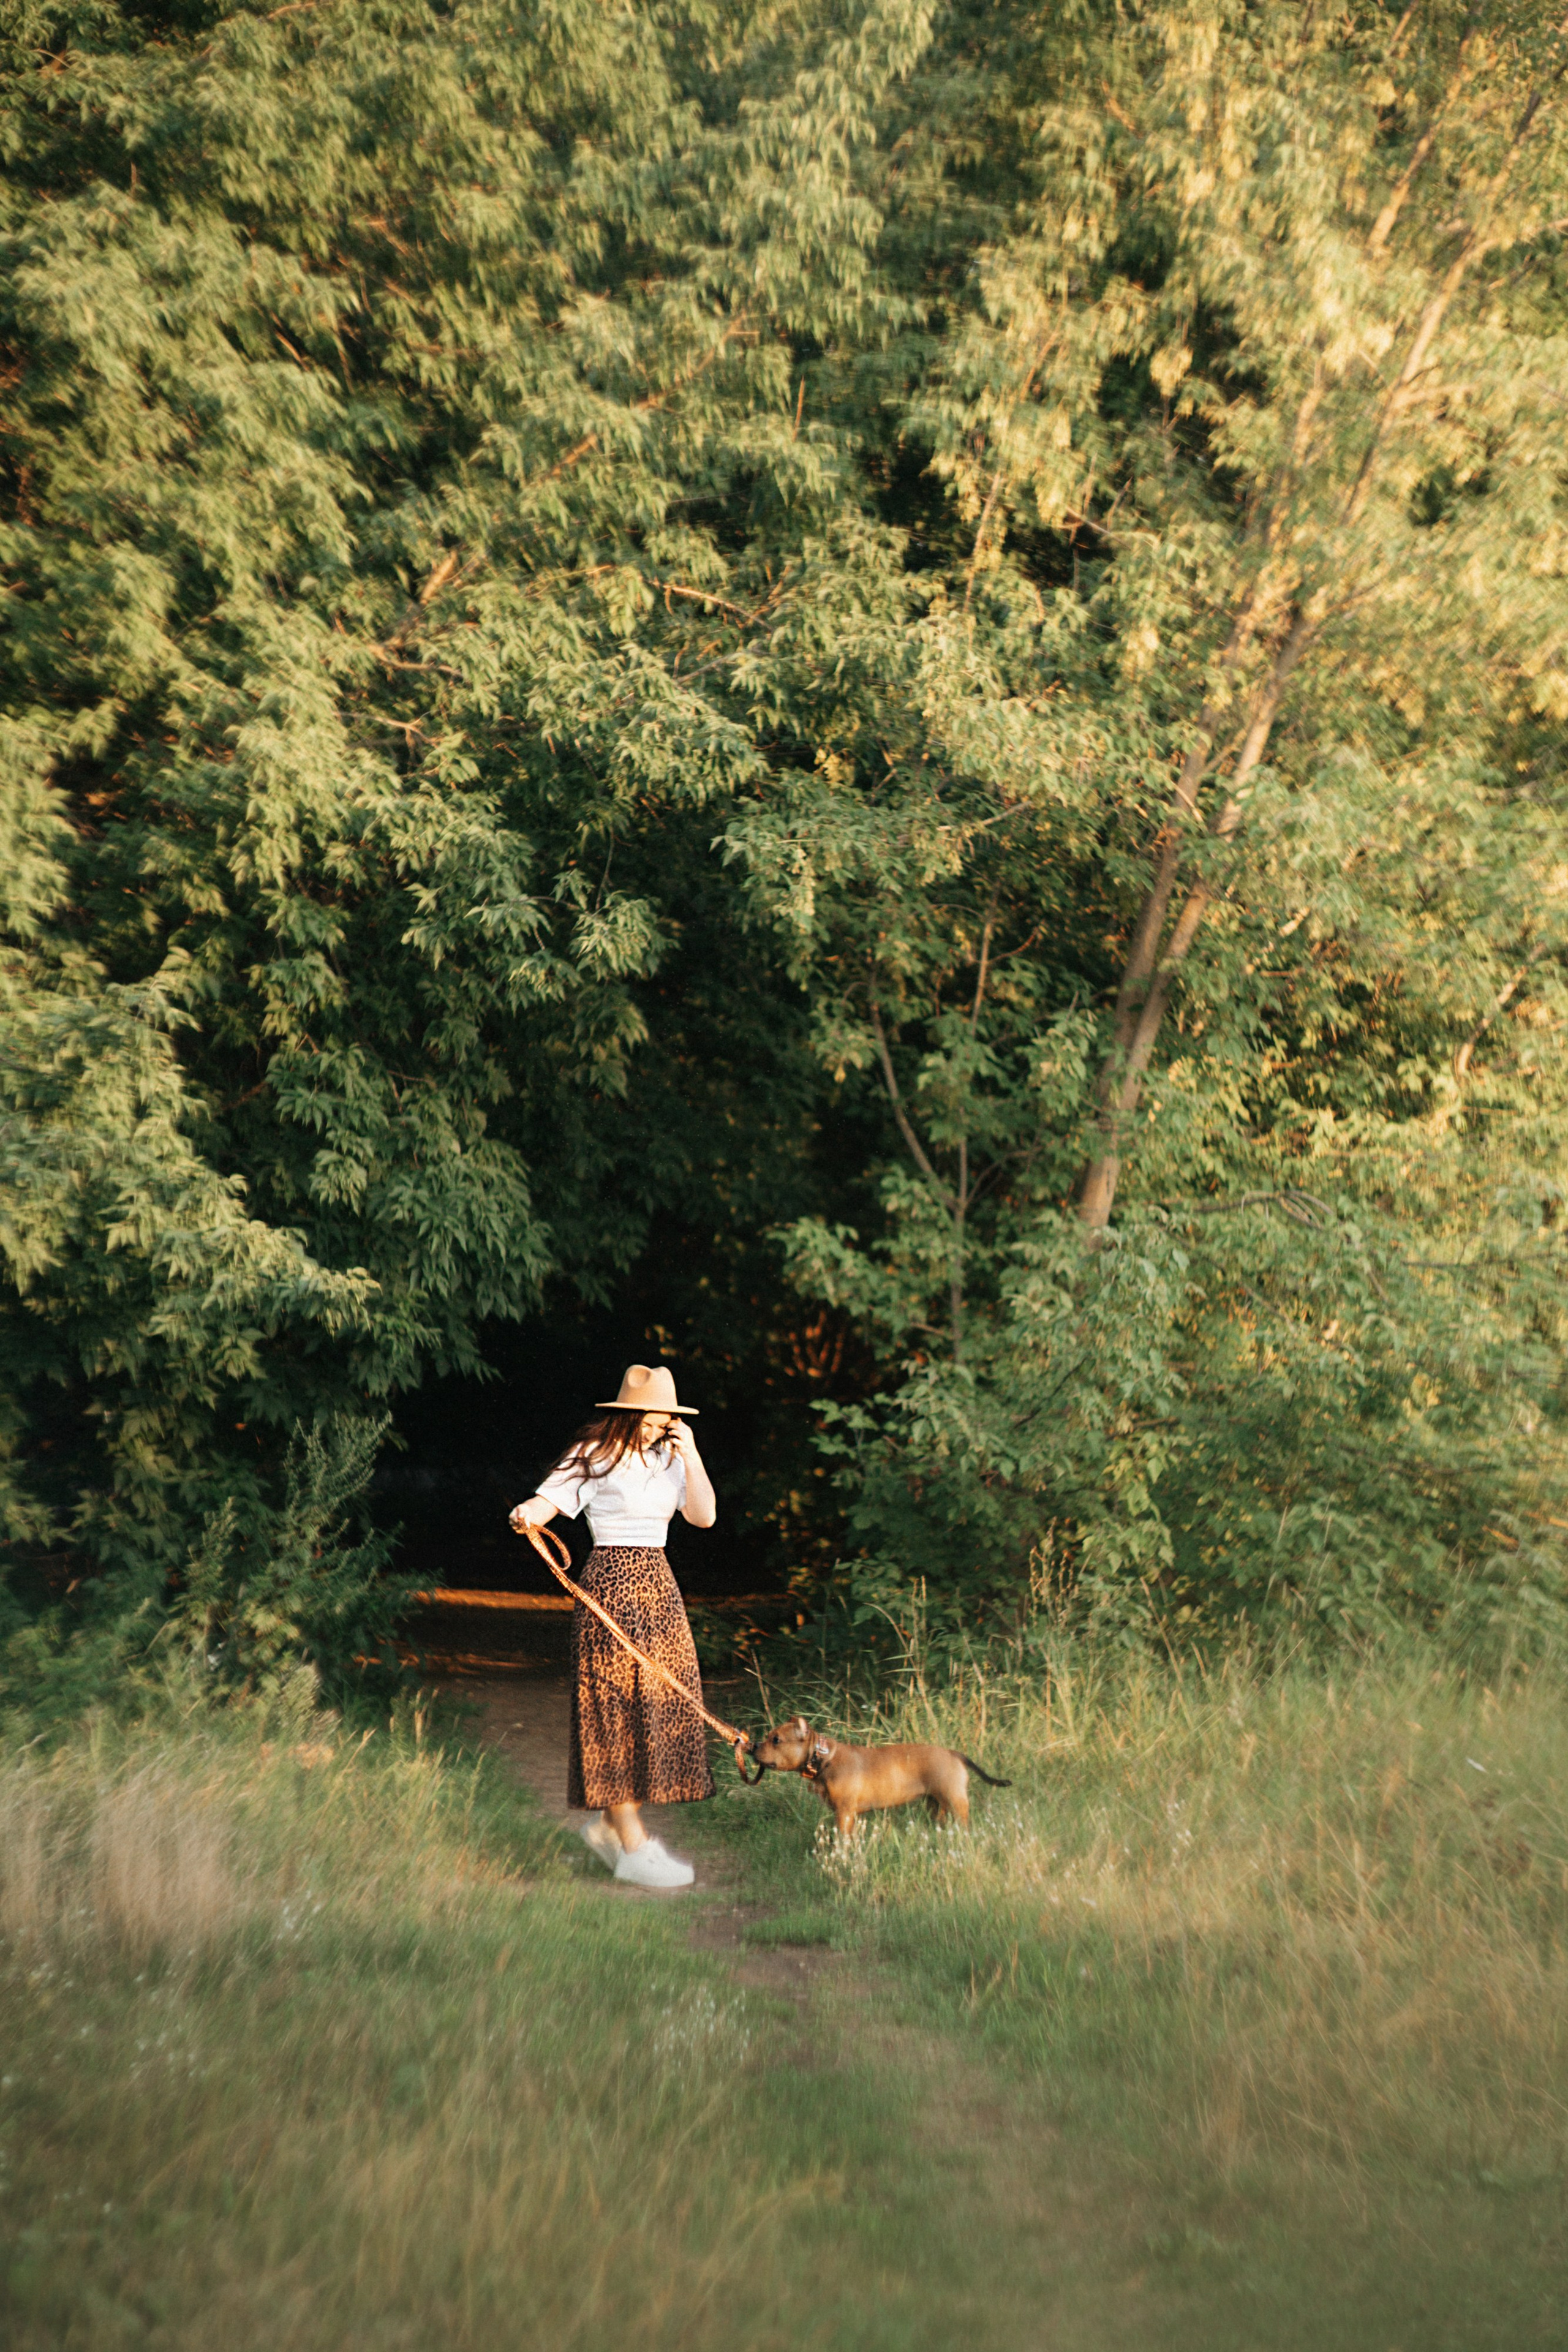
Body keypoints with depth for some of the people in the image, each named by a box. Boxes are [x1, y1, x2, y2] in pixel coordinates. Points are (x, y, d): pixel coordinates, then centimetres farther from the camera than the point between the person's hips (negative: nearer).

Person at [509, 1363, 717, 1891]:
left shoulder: (668, 1456, 11)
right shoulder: (597, 1455, -8)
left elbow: (704, 1515, 4)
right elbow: (551, 1499, -18)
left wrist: (691, 1458, -6)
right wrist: (527, 1515, -40)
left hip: (658, 1585, 8)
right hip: (611, 1585, -7)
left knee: (662, 1703, 8)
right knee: (621, 1708, -5)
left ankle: (608, 1820, 25)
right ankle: (633, 1847, -1)